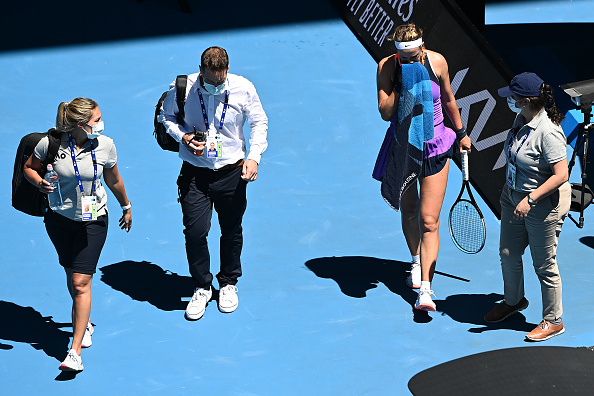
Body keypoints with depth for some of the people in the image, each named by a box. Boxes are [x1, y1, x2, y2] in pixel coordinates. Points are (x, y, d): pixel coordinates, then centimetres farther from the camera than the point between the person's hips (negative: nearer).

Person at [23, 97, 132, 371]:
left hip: (93, 220, -1)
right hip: (59, 218, 1)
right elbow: (29, 168, 2)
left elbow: (114, 181, 7)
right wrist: (41, 184, -19)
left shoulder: (105, 146, -10)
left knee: (80, 282, -10)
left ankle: (75, 351, -9)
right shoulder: (51, 143, -14)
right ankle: (84, 323, 43)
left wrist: (126, 207, 20)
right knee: (72, 276, 15)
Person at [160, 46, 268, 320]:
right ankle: (202, 287, 18)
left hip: (231, 172, 1)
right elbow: (166, 115, 8)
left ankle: (228, 284, 34)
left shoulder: (243, 89, -10)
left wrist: (254, 156, -7)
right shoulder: (182, 88, -11)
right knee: (195, 231, -4)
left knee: (231, 231, 11)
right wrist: (182, 136, -11)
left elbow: (259, 122, 4)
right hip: (194, 173, 0)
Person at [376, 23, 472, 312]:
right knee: (408, 211, 17)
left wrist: (461, 132, 16)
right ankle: (417, 263, 44)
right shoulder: (386, 67, -13)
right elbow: (385, 113, -19)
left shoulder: (437, 62, -11)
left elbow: (448, 100, 6)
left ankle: (425, 288, -9)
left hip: (435, 147, -1)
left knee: (429, 221, -7)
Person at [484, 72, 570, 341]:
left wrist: (530, 199, -29)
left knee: (544, 266, 5)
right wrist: (510, 189, 23)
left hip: (543, 205, -9)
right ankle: (513, 301, 45)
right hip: (513, 198, 9)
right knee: (508, 254, 20)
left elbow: (561, 175, -29)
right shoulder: (521, 119, -1)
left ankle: (553, 321, 22)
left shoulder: (548, 132, -28)